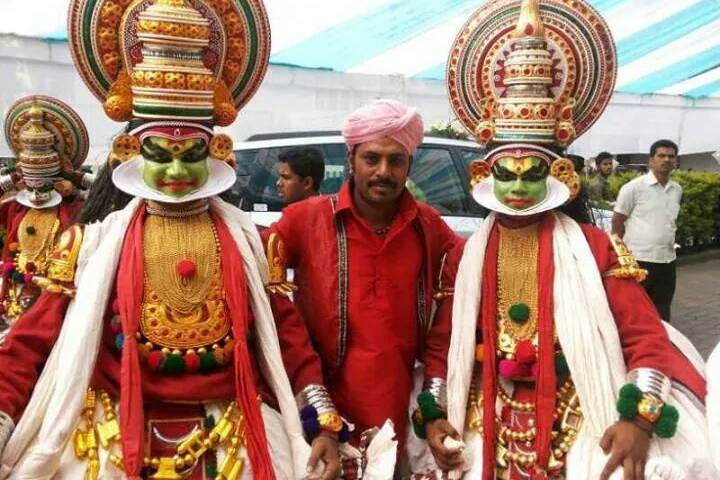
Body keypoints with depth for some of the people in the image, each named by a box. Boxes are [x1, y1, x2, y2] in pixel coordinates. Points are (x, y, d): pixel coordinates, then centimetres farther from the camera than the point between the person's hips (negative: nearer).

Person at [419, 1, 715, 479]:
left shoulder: (593, 248, -5)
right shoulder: (465, 257, 2)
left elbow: (646, 337, -6)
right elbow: (443, 345, 7)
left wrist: (638, 419, -18)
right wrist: (434, 415, -3)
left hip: (581, 437, -2)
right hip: (488, 438, 2)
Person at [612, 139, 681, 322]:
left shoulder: (677, 189, 9)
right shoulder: (634, 187, -9)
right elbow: (617, 221, -4)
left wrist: (667, 240, 17)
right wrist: (625, 249, 3)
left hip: (667, 260, 6)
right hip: (638, 260, -5)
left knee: (661, 313, 14)